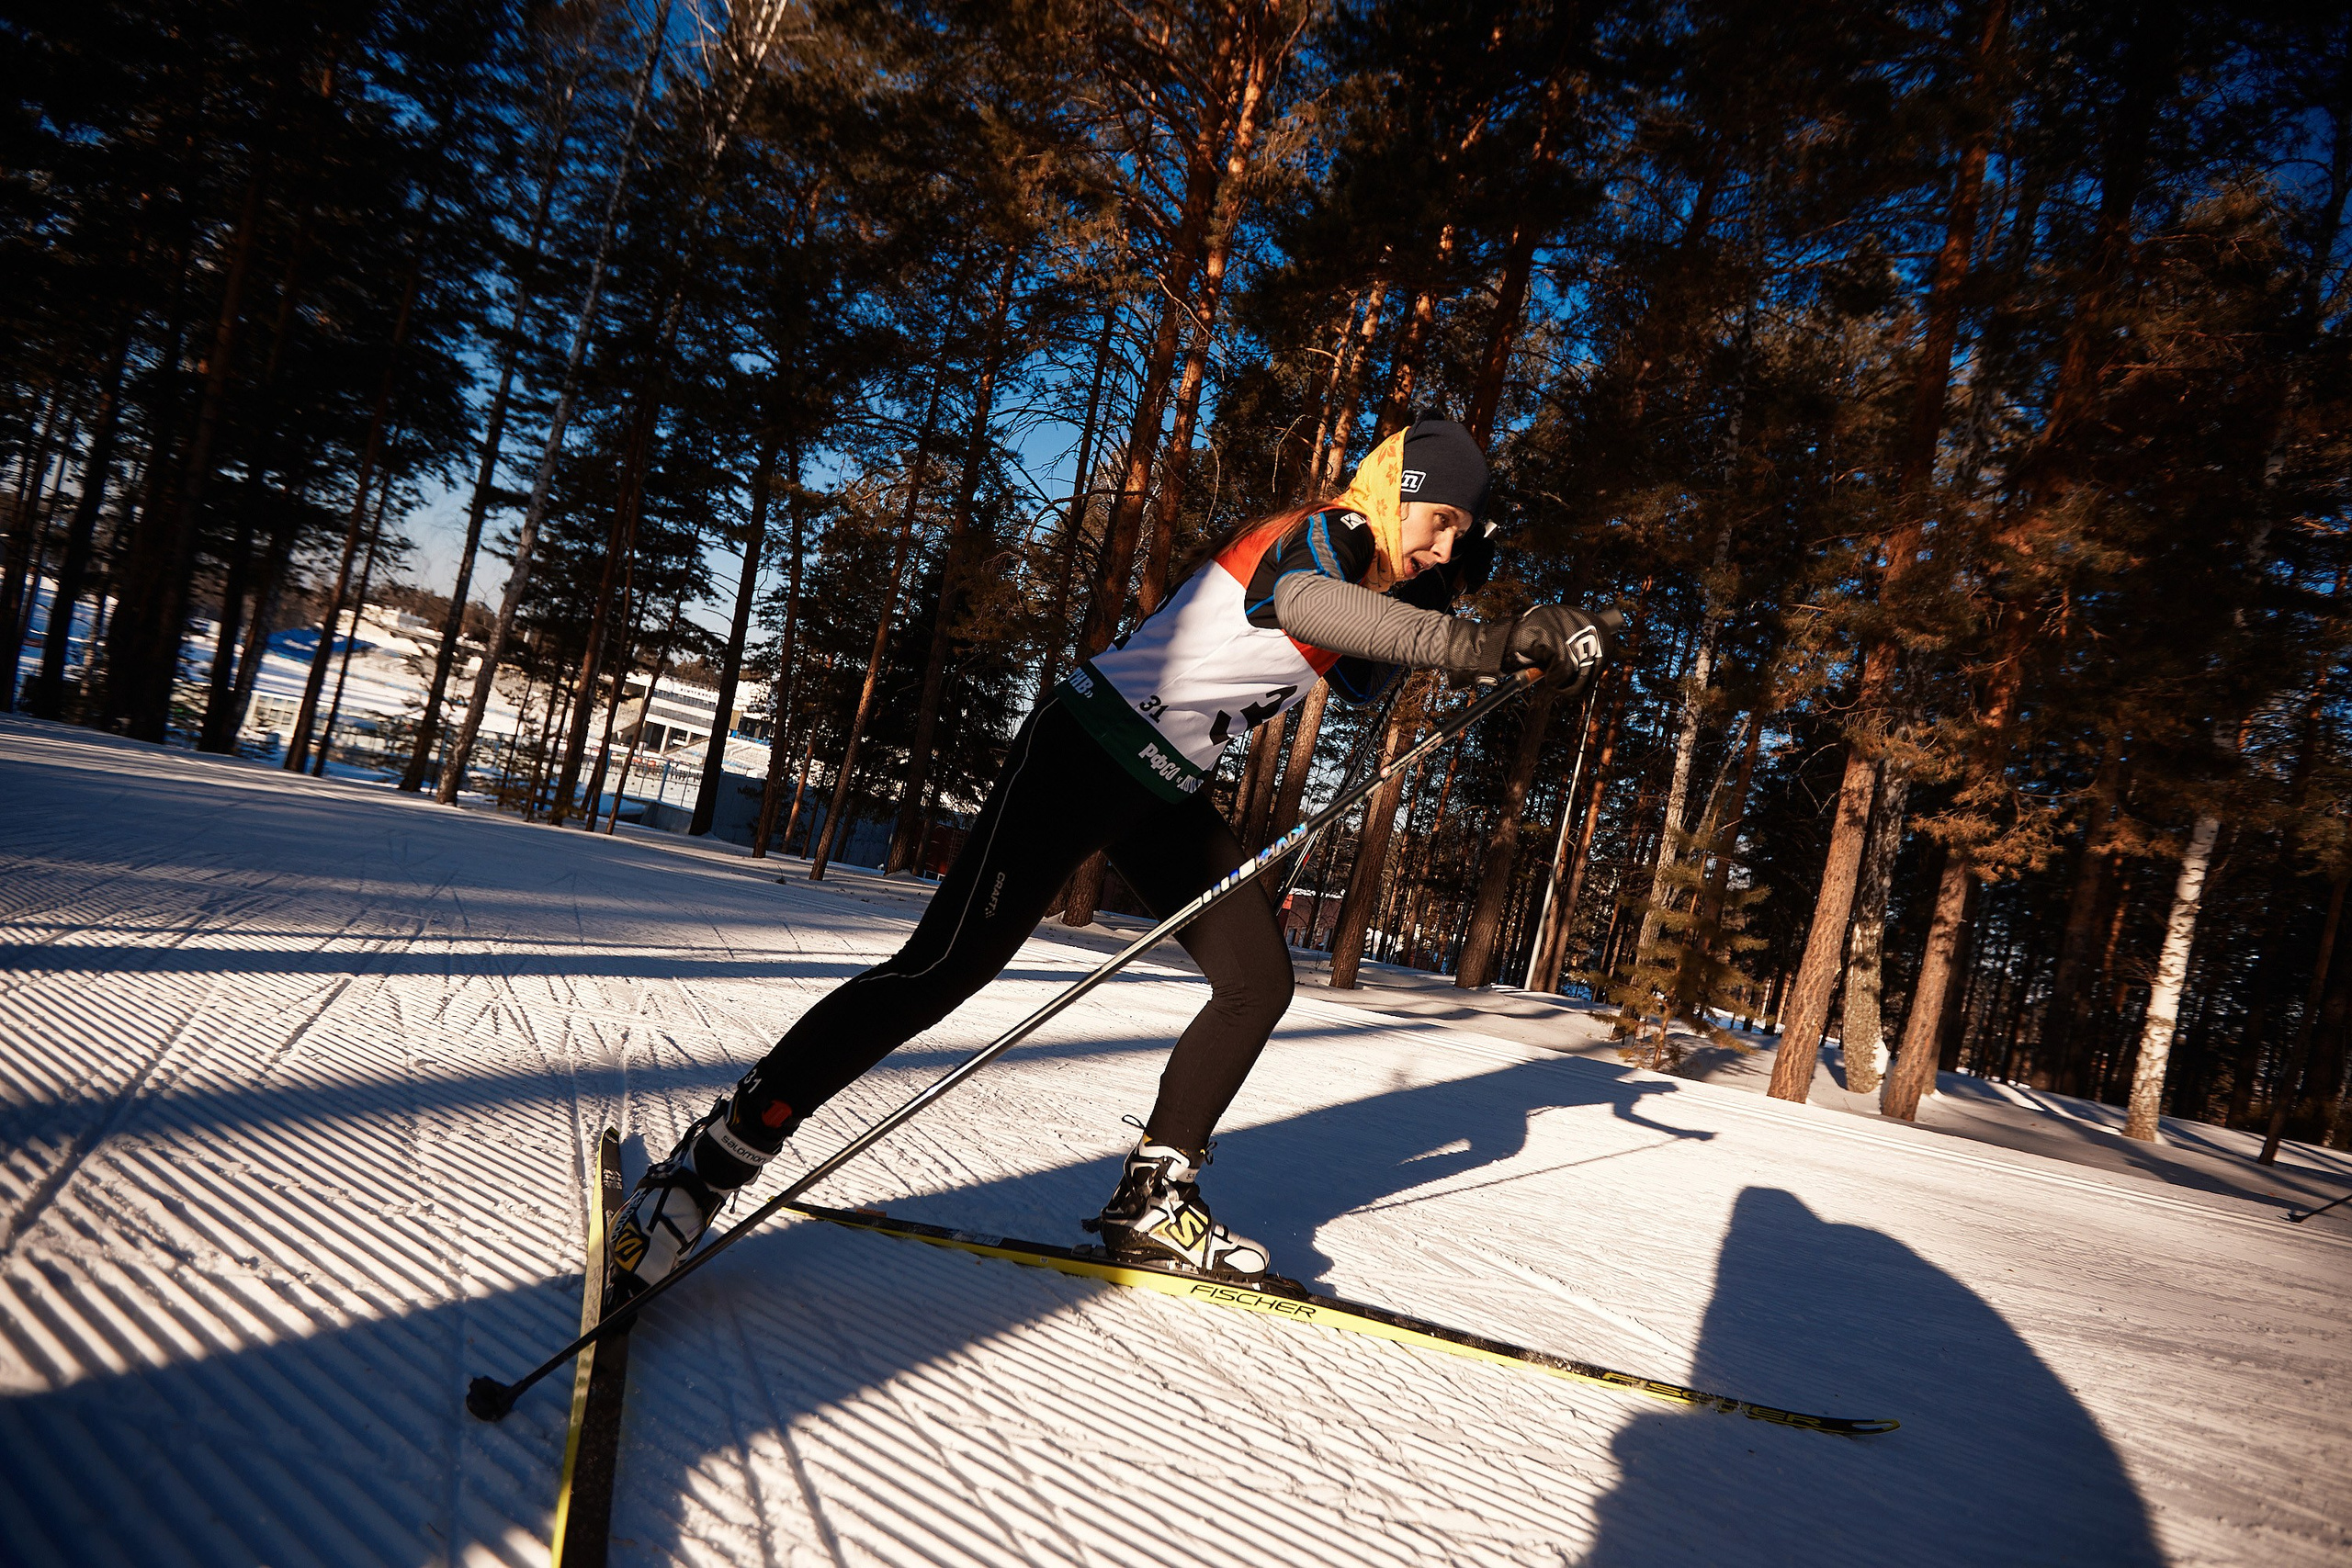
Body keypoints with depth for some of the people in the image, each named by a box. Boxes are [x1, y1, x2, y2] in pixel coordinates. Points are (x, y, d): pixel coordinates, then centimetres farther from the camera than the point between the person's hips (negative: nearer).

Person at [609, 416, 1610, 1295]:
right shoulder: (1318, 535, -13)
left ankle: (1152, 1203, 14)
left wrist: (1453, 583, 17)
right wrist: (1482, 645, -48)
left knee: (1259, 981, 3)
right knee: (945, 967, -16)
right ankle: (714, 1158, -5)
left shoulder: (1366, 571, 16)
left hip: (1170, 795, 10)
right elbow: (1302, 600, -38)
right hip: (1089, 747, -10)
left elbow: (1362, 677, 32)